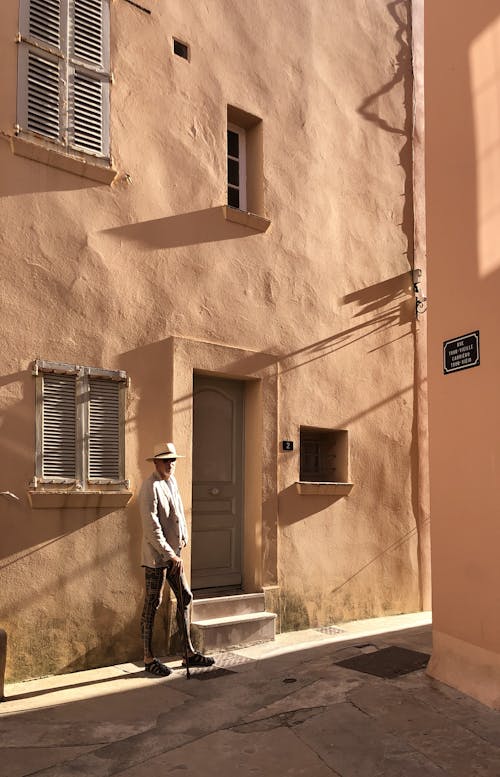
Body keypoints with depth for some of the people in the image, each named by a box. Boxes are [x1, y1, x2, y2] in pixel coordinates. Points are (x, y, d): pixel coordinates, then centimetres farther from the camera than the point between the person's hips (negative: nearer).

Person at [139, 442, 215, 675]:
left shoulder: (172, 482, 11)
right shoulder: (151, 487, -16)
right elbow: (152, 527, -21)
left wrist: (183, 539, 5)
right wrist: (169, 554, -19)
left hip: (173, 553, 9)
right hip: (156, 555, -9)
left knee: (185, 598, 13)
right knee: (152, 605, 1)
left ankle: (189, 652, 23)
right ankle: (149, 659, 12)